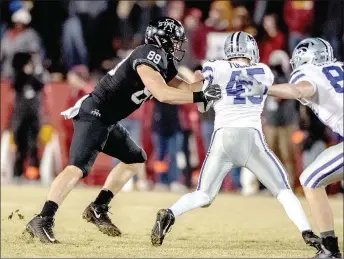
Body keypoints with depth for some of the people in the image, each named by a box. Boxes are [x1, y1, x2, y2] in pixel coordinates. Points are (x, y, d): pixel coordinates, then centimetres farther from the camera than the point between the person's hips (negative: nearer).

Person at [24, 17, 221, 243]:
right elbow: (163, 94, -25)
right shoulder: (150, 55, -15)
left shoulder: (164, 64, 15)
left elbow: (181, 89, 24)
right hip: (94, 115, -11)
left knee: (136, 159, 21)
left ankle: (98, 209, 19)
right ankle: (43, 220, -32)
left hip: (107, 121, 11)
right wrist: (200, 96, -21)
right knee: (78, 168, -23)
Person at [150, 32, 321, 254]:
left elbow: (202, 105, 0)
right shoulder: (265, 73, 14)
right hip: (252, 138, 0)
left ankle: (170, 215, -20)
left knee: (204, 195, 7)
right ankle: (307, 233, -9)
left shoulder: (216, 69, 8)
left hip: (223, 138, 1)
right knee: (283, 189, 9)